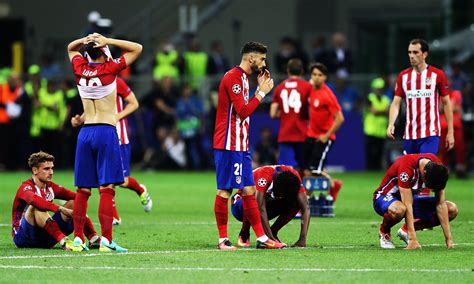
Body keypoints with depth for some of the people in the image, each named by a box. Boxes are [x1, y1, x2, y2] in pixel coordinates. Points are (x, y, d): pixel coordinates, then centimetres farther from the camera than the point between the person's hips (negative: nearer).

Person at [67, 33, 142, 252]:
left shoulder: (80, 69, 6)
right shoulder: (109, 69, -6)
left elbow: (71, 48, 28)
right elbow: (137, 48, 3)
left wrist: (85, 41, 8)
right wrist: (106, 41, -2)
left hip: (85, 133, 5)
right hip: (106, 131, -5)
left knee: (83, 189, 9)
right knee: (107, 188, -7)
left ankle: (78, 238, 10)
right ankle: (106, 240, -13)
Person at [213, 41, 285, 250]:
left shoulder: (242, 78, 17)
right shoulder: (233, 78, -13)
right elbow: (243, 111, -19)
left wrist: (260, 89, 16)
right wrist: (262, 93, -11)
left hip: (240, 145, 10)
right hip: (229, 145, -10)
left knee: (249, 190, 9)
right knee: (224, 190, -5)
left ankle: (262, 238, 10)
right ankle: (223, 239, -1)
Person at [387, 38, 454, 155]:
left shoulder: (437, 75, -1)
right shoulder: (403, 76, 8)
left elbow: (446, 103, 4)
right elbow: (396, 103, 5)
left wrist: (450, 132, 1)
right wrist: (391, 124, -13)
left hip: (430, 135, -4)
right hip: (409, 135, 4)